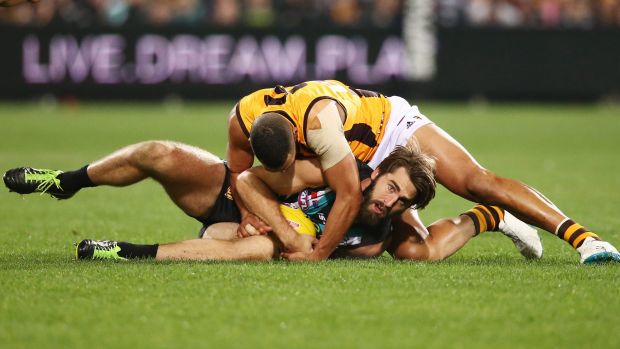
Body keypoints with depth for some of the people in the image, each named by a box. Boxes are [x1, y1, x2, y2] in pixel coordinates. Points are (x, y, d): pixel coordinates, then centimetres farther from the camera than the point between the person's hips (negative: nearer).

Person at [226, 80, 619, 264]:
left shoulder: (317, 119, -41)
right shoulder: (242, 118, -24)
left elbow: (350, 197, -35)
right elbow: (238, 172, -2)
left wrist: (318, 255, -28)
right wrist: (248, 211, -22)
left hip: (390, 126, -6)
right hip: (361, 161, 6)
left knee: (478, 181, -24)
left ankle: (580, 236, -25)